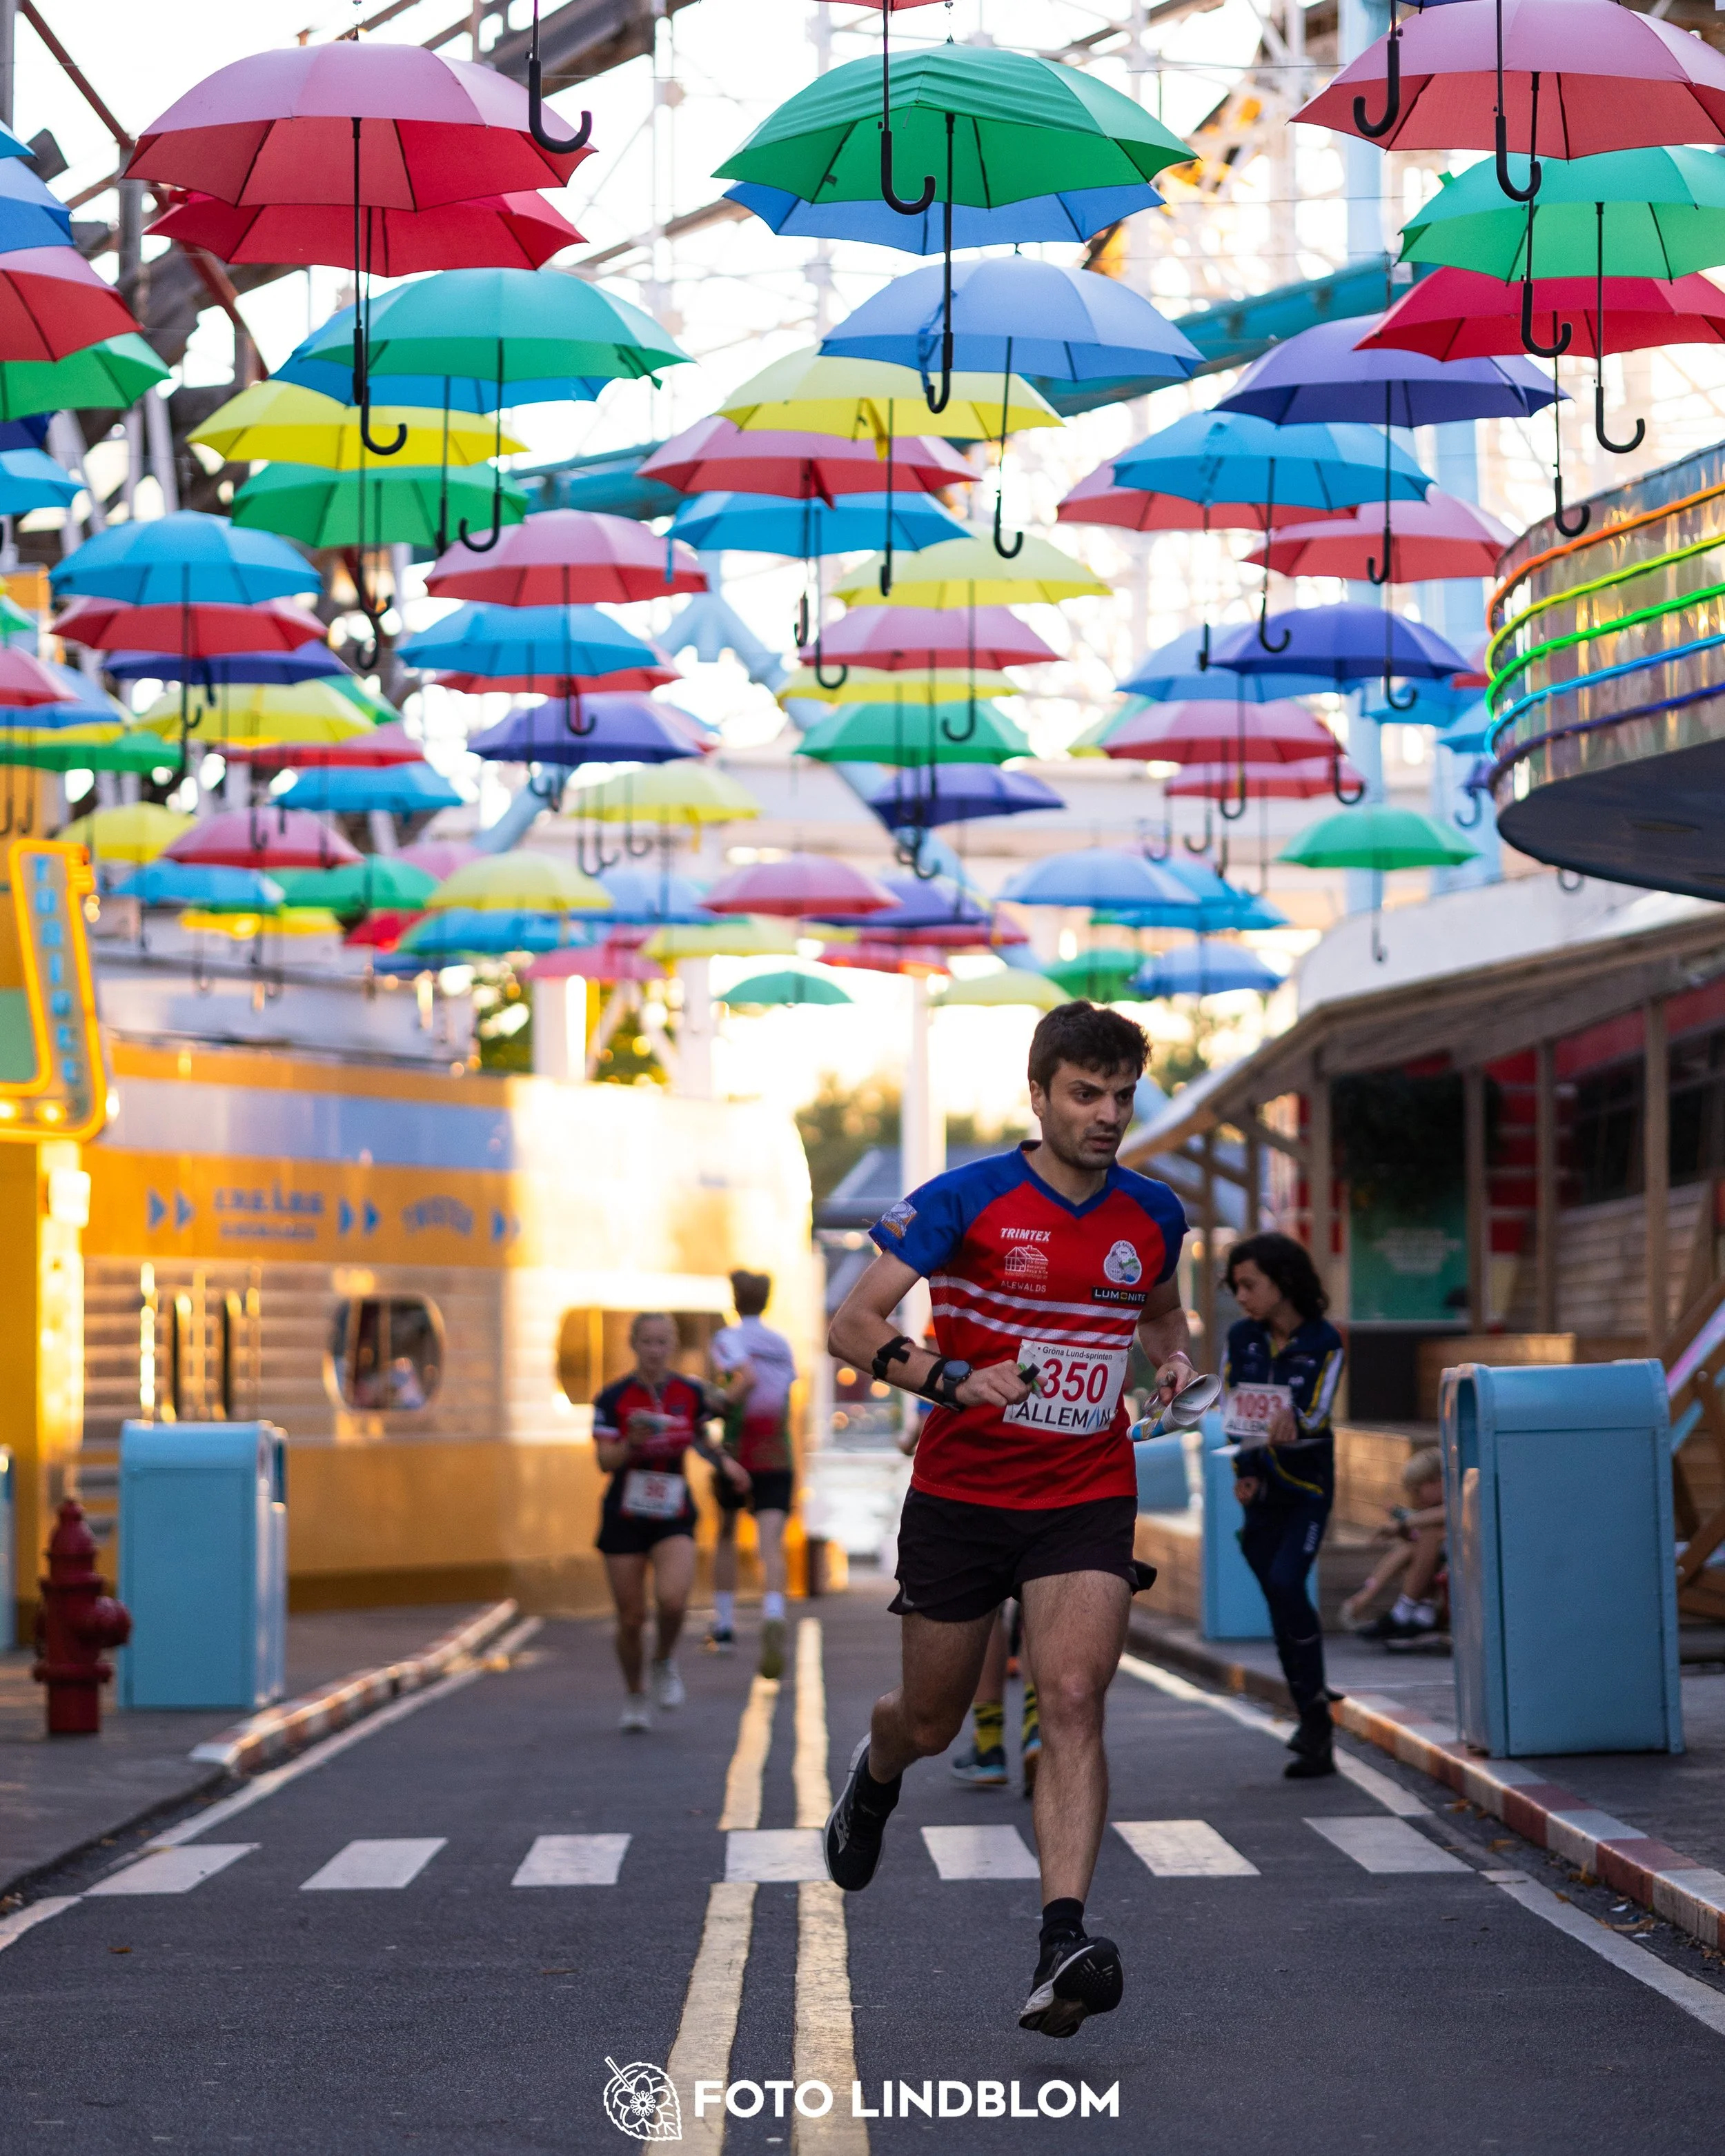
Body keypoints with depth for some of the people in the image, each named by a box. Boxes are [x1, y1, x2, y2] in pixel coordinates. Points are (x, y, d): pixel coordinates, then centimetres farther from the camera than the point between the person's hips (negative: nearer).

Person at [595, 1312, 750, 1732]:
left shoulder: (690, 1393, 1)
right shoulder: (614, 1399, -7)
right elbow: (605, 1461, -10)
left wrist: (724, 1462, 2)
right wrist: (632, 1444, -28)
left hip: (674, 1517, 1)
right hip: (625, 1517, -1)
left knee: (672, 1599, -23)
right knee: (631, 1618, 1)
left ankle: (665, 1663, 7)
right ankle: (635, 1695, 25)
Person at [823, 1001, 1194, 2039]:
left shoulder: (1152, 1214, 3)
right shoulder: (966, 1201, -10)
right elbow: (856, 1323, -11)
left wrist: (1175, 1356, 2)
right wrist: (953, 1379, -26)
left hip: (1087, 1501, 1)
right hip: (961, 1495, -1)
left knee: (1074, 1699, -19)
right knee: (931, 1723, 12)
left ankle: (1062, 1949, -26)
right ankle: (876, 1776, 51)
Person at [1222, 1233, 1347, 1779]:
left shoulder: (1323, 1341, -9)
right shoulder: (1241, 1339, 2)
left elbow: (1312, 1416, -16)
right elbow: (1231, 1413, 4)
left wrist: (1290, 1423, -38)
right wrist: (1246, 1472, -8)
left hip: (1306, 1487, -4)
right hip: (1260, 1491, 5)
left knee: (1285, 1583, -23)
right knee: (1280, 1607, 5)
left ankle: (1315, 1709, -16)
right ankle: (1315, 1729, 15)